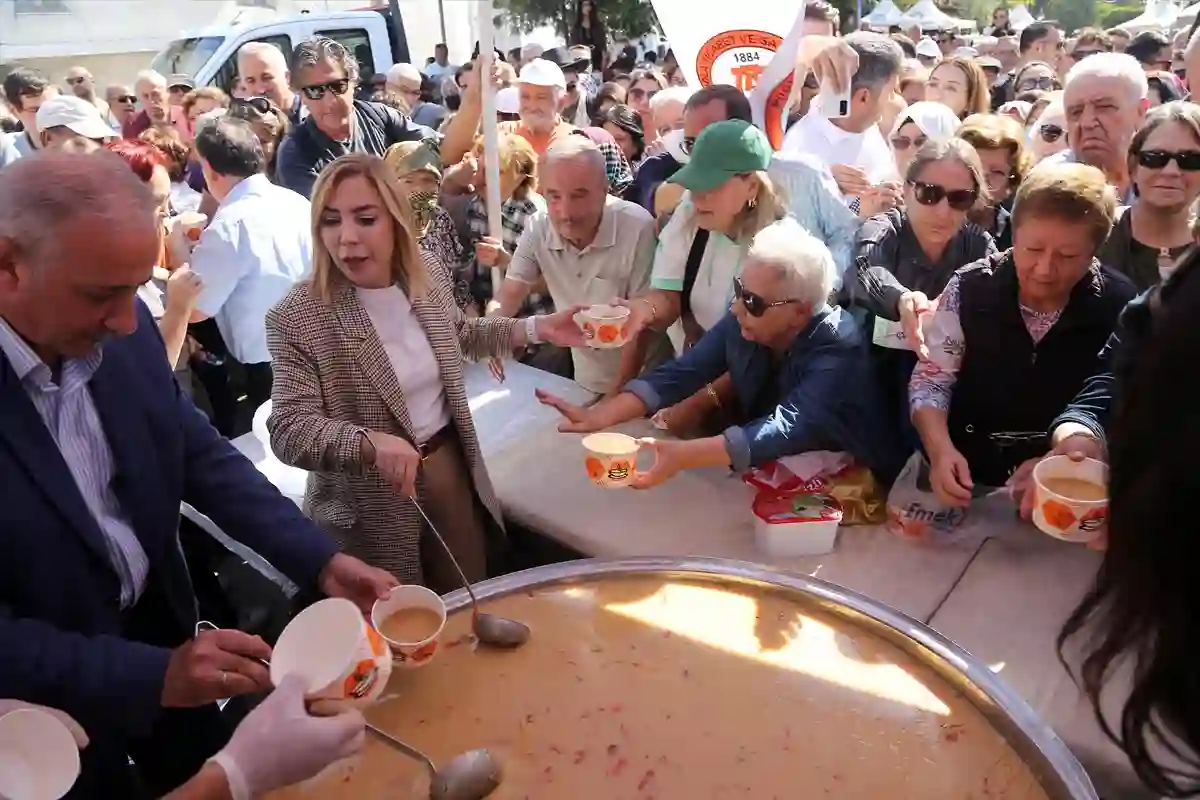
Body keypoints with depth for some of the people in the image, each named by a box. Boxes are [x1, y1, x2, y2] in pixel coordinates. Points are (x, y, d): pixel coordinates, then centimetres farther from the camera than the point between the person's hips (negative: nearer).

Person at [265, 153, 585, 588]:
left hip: (451, 466, 5)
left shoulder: (430, 281, -5)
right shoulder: (298, 318, -21)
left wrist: (537, 328, 5)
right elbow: (288, 431, -23)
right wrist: (371, 442, -40)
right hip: (370, 510, -4)